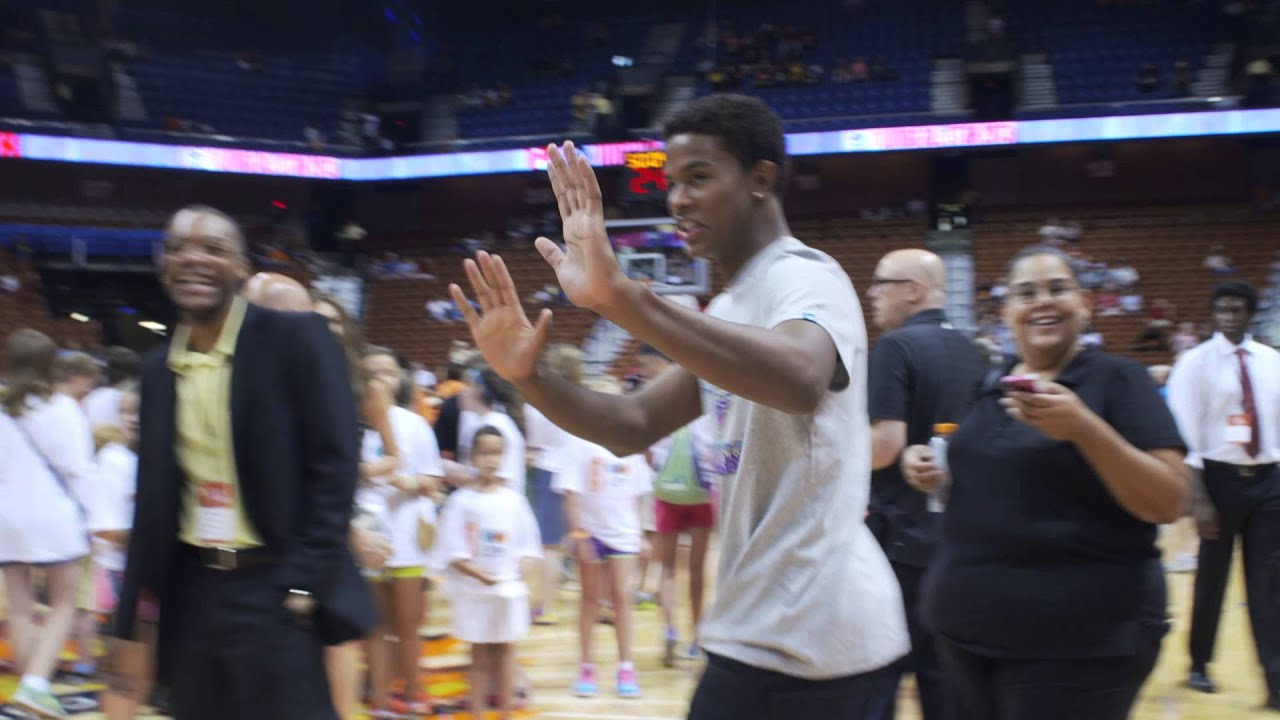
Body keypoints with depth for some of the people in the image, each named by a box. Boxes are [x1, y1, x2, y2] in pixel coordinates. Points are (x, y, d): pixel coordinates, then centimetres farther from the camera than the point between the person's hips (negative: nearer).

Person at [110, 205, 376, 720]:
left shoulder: (295, 339, -7)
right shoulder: (159, 369, 10)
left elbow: (334, 465, -10)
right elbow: (152, 498, 14)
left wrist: (305, 582, -15)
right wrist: (129, 624, 11)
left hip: (273, 589, -5)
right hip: (191, 593, 6)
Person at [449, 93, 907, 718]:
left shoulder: (805, 278, -15)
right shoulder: (730, 309, 16)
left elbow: (799, 380, -40)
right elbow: (637, 427, 10)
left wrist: (620, 296, -47)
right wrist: (526, 375, -7)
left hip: (801, 632, -10)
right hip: (777, 624, 10)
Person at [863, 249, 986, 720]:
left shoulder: (896, 347, -13)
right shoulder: (972, 353, 10)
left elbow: (886, 443, -21)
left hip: (900, 538, -7)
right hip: (956, 538, 7)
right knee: (942, 672, 12)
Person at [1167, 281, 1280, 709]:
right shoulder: (1196, 363, -6)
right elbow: (1186, 433, -9)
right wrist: (1198, 497, -14)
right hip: (1221, 478, -3)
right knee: (1212, 577, 9)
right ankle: (1199, 665, 29)